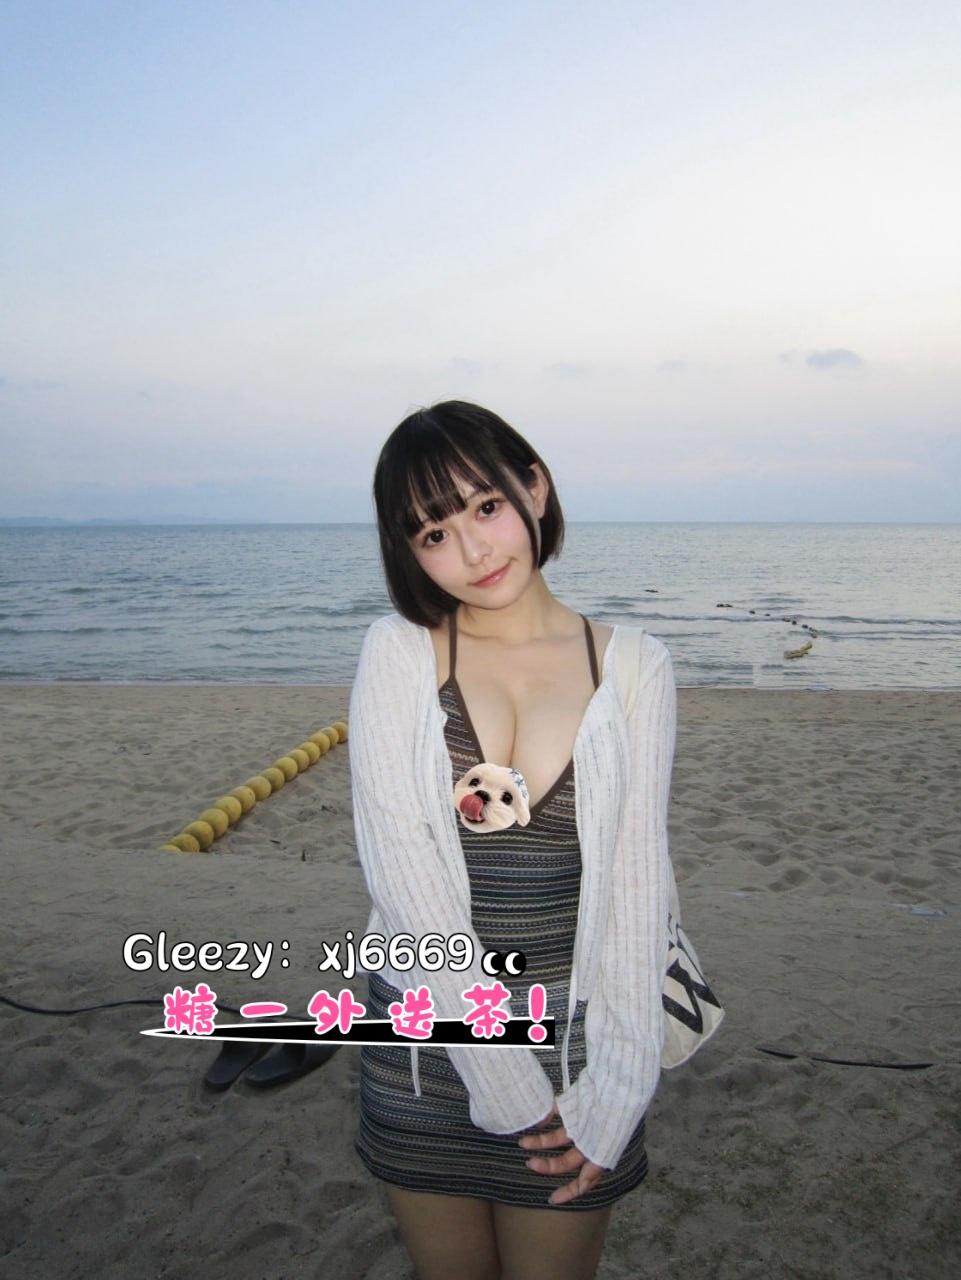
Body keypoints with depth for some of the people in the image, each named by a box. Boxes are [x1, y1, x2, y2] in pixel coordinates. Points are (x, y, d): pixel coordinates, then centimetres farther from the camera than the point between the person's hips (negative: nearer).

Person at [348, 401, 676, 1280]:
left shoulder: (633, 668, -5)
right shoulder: (398, 654, -7)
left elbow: (636, 884, -5)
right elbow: (401, 869, -13)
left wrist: (614, 1092, -8)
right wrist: (503, 1075, -15)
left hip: (574, 1037, 0)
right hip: (427, 1035, 1)